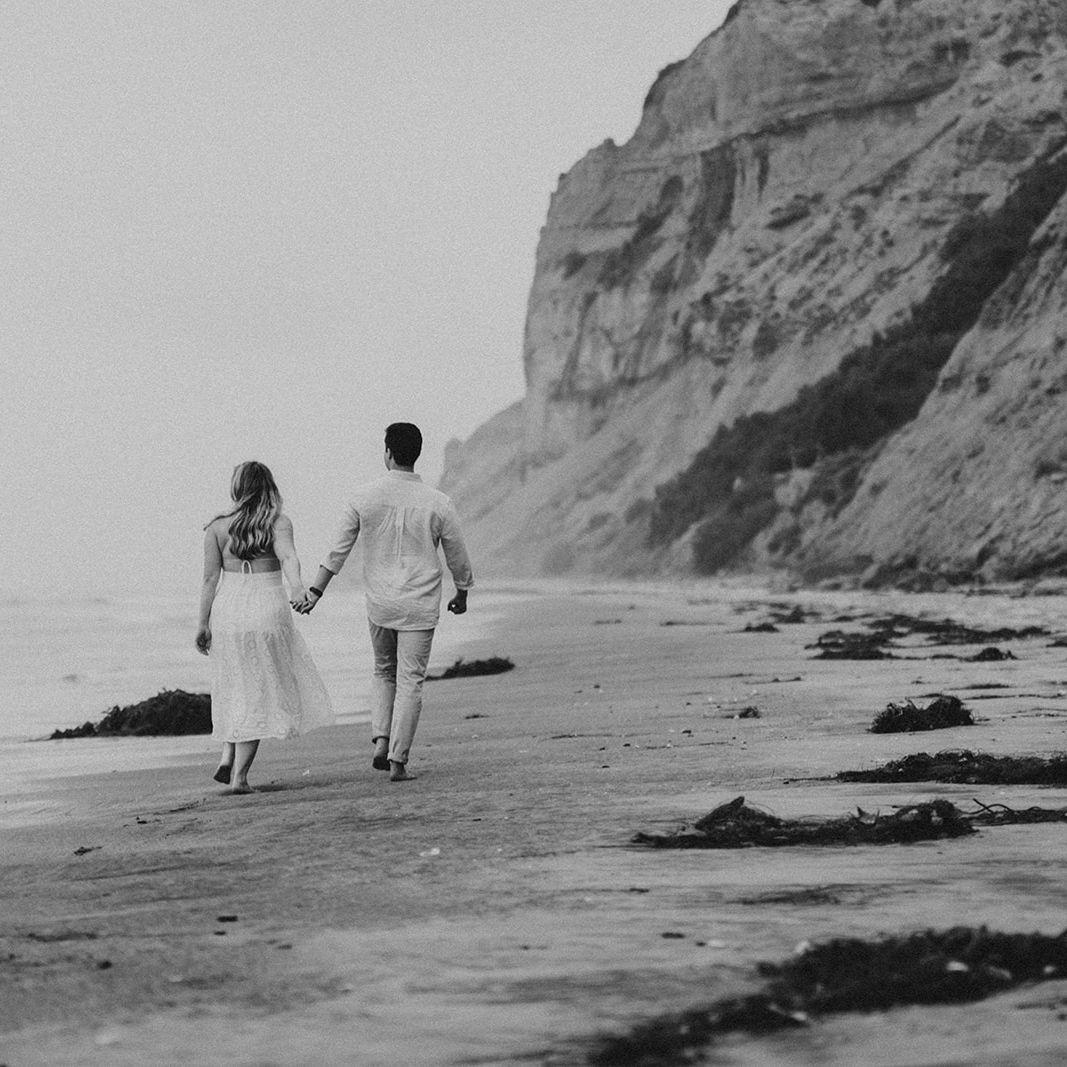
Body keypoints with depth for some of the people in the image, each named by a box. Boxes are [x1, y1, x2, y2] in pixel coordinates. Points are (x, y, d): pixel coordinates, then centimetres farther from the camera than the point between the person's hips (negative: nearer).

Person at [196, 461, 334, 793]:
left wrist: (203, 623, 5)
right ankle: (240, 774, 1)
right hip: (267, 610, -2)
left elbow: (210, 578, 1)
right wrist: (296, 587, -36)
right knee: (260, 692, 6)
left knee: (236, 688, 21)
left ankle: (227, 757, 8)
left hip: (227, 610, 2)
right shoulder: (278, 522, -2)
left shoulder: (217, 526, 2)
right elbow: (288, 556, -21)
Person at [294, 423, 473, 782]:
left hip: (379, 603, 2)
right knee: (410, 682, 3)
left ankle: (381, 742, 7)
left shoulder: (364, 498, -6)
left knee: (384, 672, 21)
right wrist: (462, 594, 21)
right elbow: (457, 556, 3)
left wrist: (316, 590, 7)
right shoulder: (438, 504, -7)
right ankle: (398, 760, -1)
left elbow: (339, 550, -2)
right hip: (420, 607, -2)